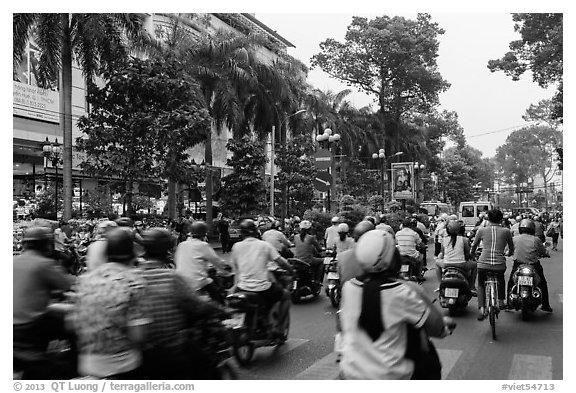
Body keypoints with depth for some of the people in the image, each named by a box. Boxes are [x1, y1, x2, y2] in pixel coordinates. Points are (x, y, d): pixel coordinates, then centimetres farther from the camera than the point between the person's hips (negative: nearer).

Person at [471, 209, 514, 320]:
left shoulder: (481, 230, 5)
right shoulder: (506, 231, 7)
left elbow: (473, 246, 16)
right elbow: (511, 248, 21)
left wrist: (472, 254, 38)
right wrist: (509, 253, 44)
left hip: (483, 263, -1)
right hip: (500, 264, 1)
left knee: (481, 284, 22)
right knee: (500, 279, 37)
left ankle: (481, 308, 3)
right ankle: (501, 301, 37)